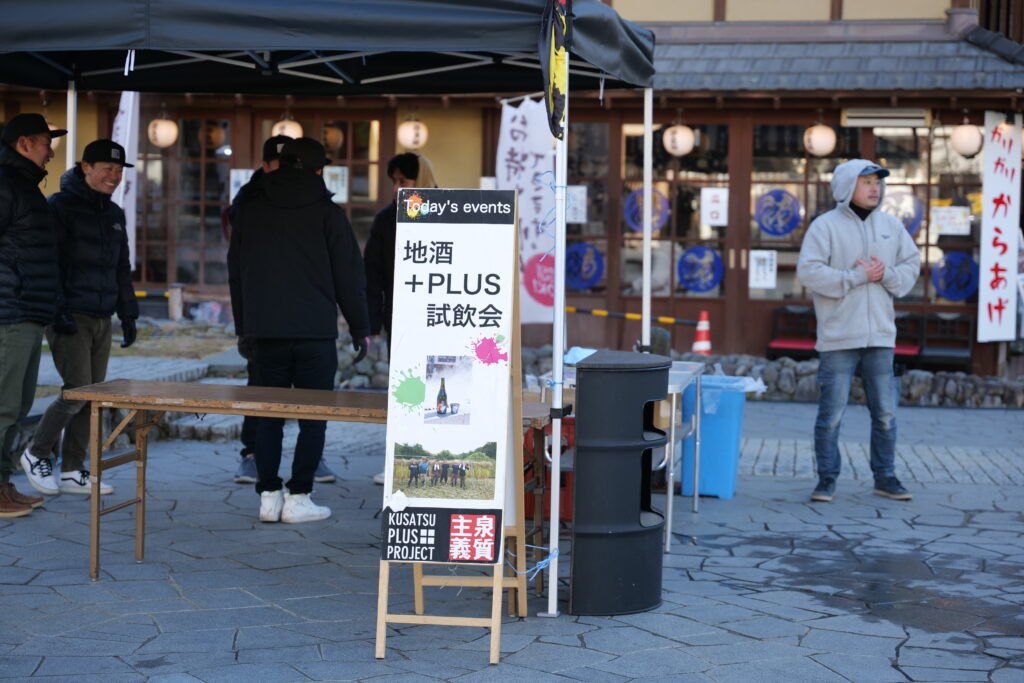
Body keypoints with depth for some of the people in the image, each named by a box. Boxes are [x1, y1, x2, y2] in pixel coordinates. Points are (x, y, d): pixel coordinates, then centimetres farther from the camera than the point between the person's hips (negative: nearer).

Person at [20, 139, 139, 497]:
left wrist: (128, 315, 18)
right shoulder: (60, 207, -7)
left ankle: (72, 471, 13)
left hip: (101, 319, 7)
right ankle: (36, 454, 8)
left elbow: (122, 270, 23)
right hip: (69, 318, -7)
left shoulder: (114, 214, 16)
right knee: (78, 391, -12)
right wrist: (58, 313, -19)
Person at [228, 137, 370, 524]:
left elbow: (235, 272, 13)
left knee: (269, 415, 11)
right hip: (315, 332, -3)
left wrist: (243, 326, 19)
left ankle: (268, 496, 8)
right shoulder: (326, 212, -3)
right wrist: (360, 328, 7)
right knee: (313, 417, 4)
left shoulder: (249, 209, 9)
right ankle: (298, 498, 1)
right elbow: (348, 275, -1)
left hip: (265, 331, 4)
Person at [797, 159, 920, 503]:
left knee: (885, 413, 9)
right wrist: (857, 276, -15)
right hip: (839, 336, -4)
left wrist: (886, 273, -10)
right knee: (832, 413, -1)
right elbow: (809, 271, -13)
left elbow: (911, 265, 11)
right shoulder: (825, 225, -4)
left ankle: (885, 477, 21)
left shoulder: (891, 225, 11)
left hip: (880, 335, 4)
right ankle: (827, 479, 9)